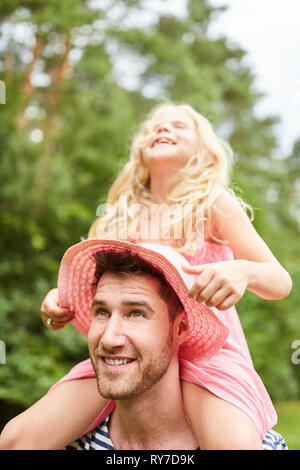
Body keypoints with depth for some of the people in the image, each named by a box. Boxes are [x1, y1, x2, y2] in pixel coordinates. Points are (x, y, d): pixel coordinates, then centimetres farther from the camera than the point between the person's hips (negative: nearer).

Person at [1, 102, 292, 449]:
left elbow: (282, 281, 1)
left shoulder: (214, 204, 4)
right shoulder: (122, 215, 15)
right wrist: (60, 298, -7)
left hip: (206, 350, -3)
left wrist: (243, 271, -23)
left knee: (235, 443, -36)